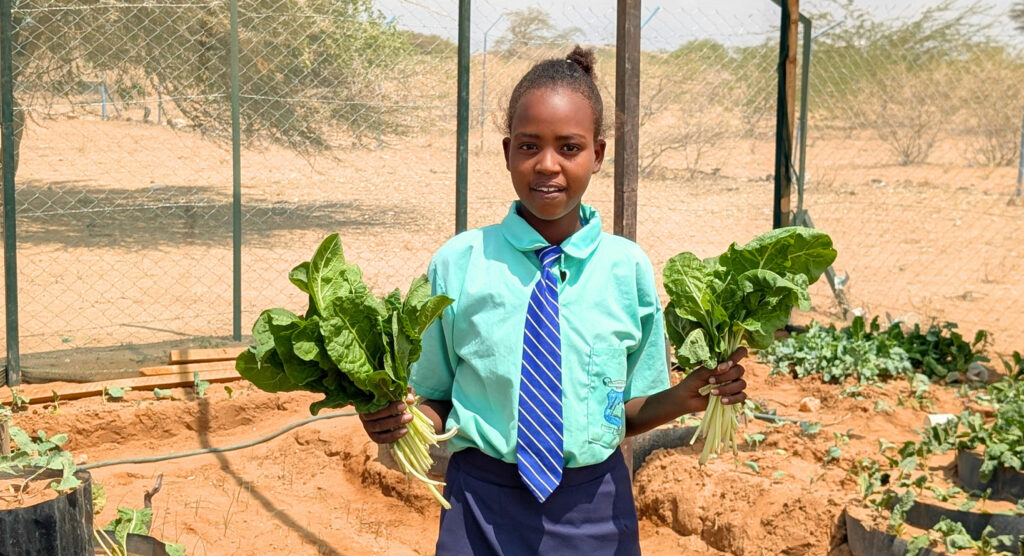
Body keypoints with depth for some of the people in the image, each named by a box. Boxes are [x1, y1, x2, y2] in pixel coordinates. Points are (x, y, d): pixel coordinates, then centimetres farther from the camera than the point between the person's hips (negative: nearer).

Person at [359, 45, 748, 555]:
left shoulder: (628, 267, -5)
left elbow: (628, 411, 4)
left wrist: (683, 398, -14)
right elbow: (435, 402, 0)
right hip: (483, 507, -1)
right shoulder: (458, 264, -8)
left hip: (594, 508, 1)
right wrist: (395, 417, -20)